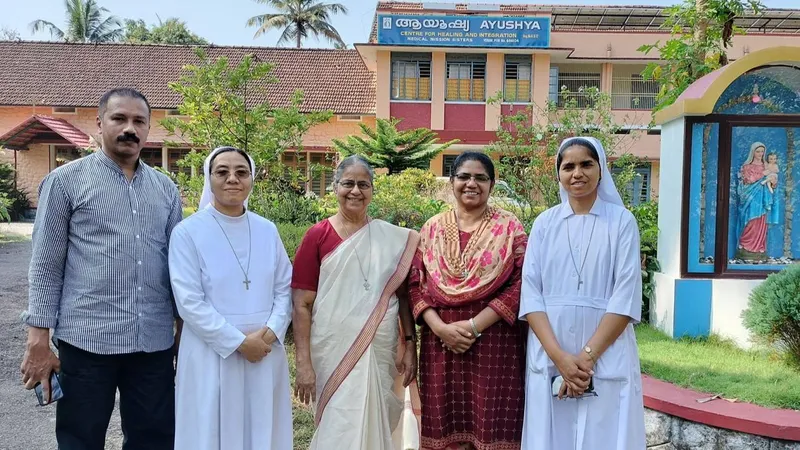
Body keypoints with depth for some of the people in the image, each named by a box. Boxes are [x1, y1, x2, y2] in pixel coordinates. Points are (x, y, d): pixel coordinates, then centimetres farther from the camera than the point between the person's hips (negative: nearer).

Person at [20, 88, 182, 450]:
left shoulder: (166, 189, 11)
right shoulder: (65, 181, 1)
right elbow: (45, 266, -1)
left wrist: (186, 331, 12)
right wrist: (38, 341, -6)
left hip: (154, 343, 3)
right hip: (86, 341, -3)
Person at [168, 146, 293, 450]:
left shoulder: (267, 231, 6)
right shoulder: (188, 232, -7)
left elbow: (284, 288, 6)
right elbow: (190, 302, -12)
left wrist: (271, 332, -10)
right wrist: (239, 342, -15)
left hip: (265, 352, 4)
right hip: (212, 354, -3)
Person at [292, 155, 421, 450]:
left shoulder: (393, 239, 3)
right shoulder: (317, 236, -4)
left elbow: (403, 294, 8)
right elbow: (302, 304, -5)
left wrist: (410, 345, 1)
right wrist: (303, 363, -10)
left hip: (383, 353, 2)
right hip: (334, 354, -2)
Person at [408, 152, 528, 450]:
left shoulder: (509, 227, 1)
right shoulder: (432, 228, 9)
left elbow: (521, 285, -7)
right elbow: (414, 284, 5)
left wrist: (474, 325, -14)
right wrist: (440, 327, -10)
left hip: (494, 345, -2)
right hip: (440, 345, 3)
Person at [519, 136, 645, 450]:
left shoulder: (622, 221, 0)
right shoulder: (544, 223, 5)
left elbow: (626, 296, -7)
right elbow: (530, 293, -1)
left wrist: (587, 356, -14)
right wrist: (560, 357, -12)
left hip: (606, 360, -2)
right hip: (549, 359, 2)